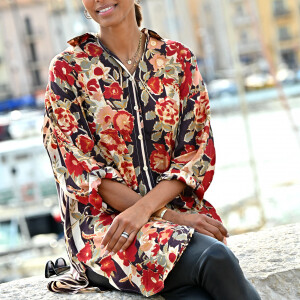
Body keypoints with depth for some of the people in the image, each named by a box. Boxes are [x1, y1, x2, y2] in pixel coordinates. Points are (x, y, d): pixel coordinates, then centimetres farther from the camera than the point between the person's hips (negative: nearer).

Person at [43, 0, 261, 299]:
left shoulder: (178, 59, 10)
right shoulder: (67, 69, 3)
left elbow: (197, 152, 4)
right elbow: (82, 171, -4)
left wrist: (144, 209, -14)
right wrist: (167, 215, -14)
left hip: (176, 206, 3)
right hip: (103, 222, -2)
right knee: (212, 257, -31)